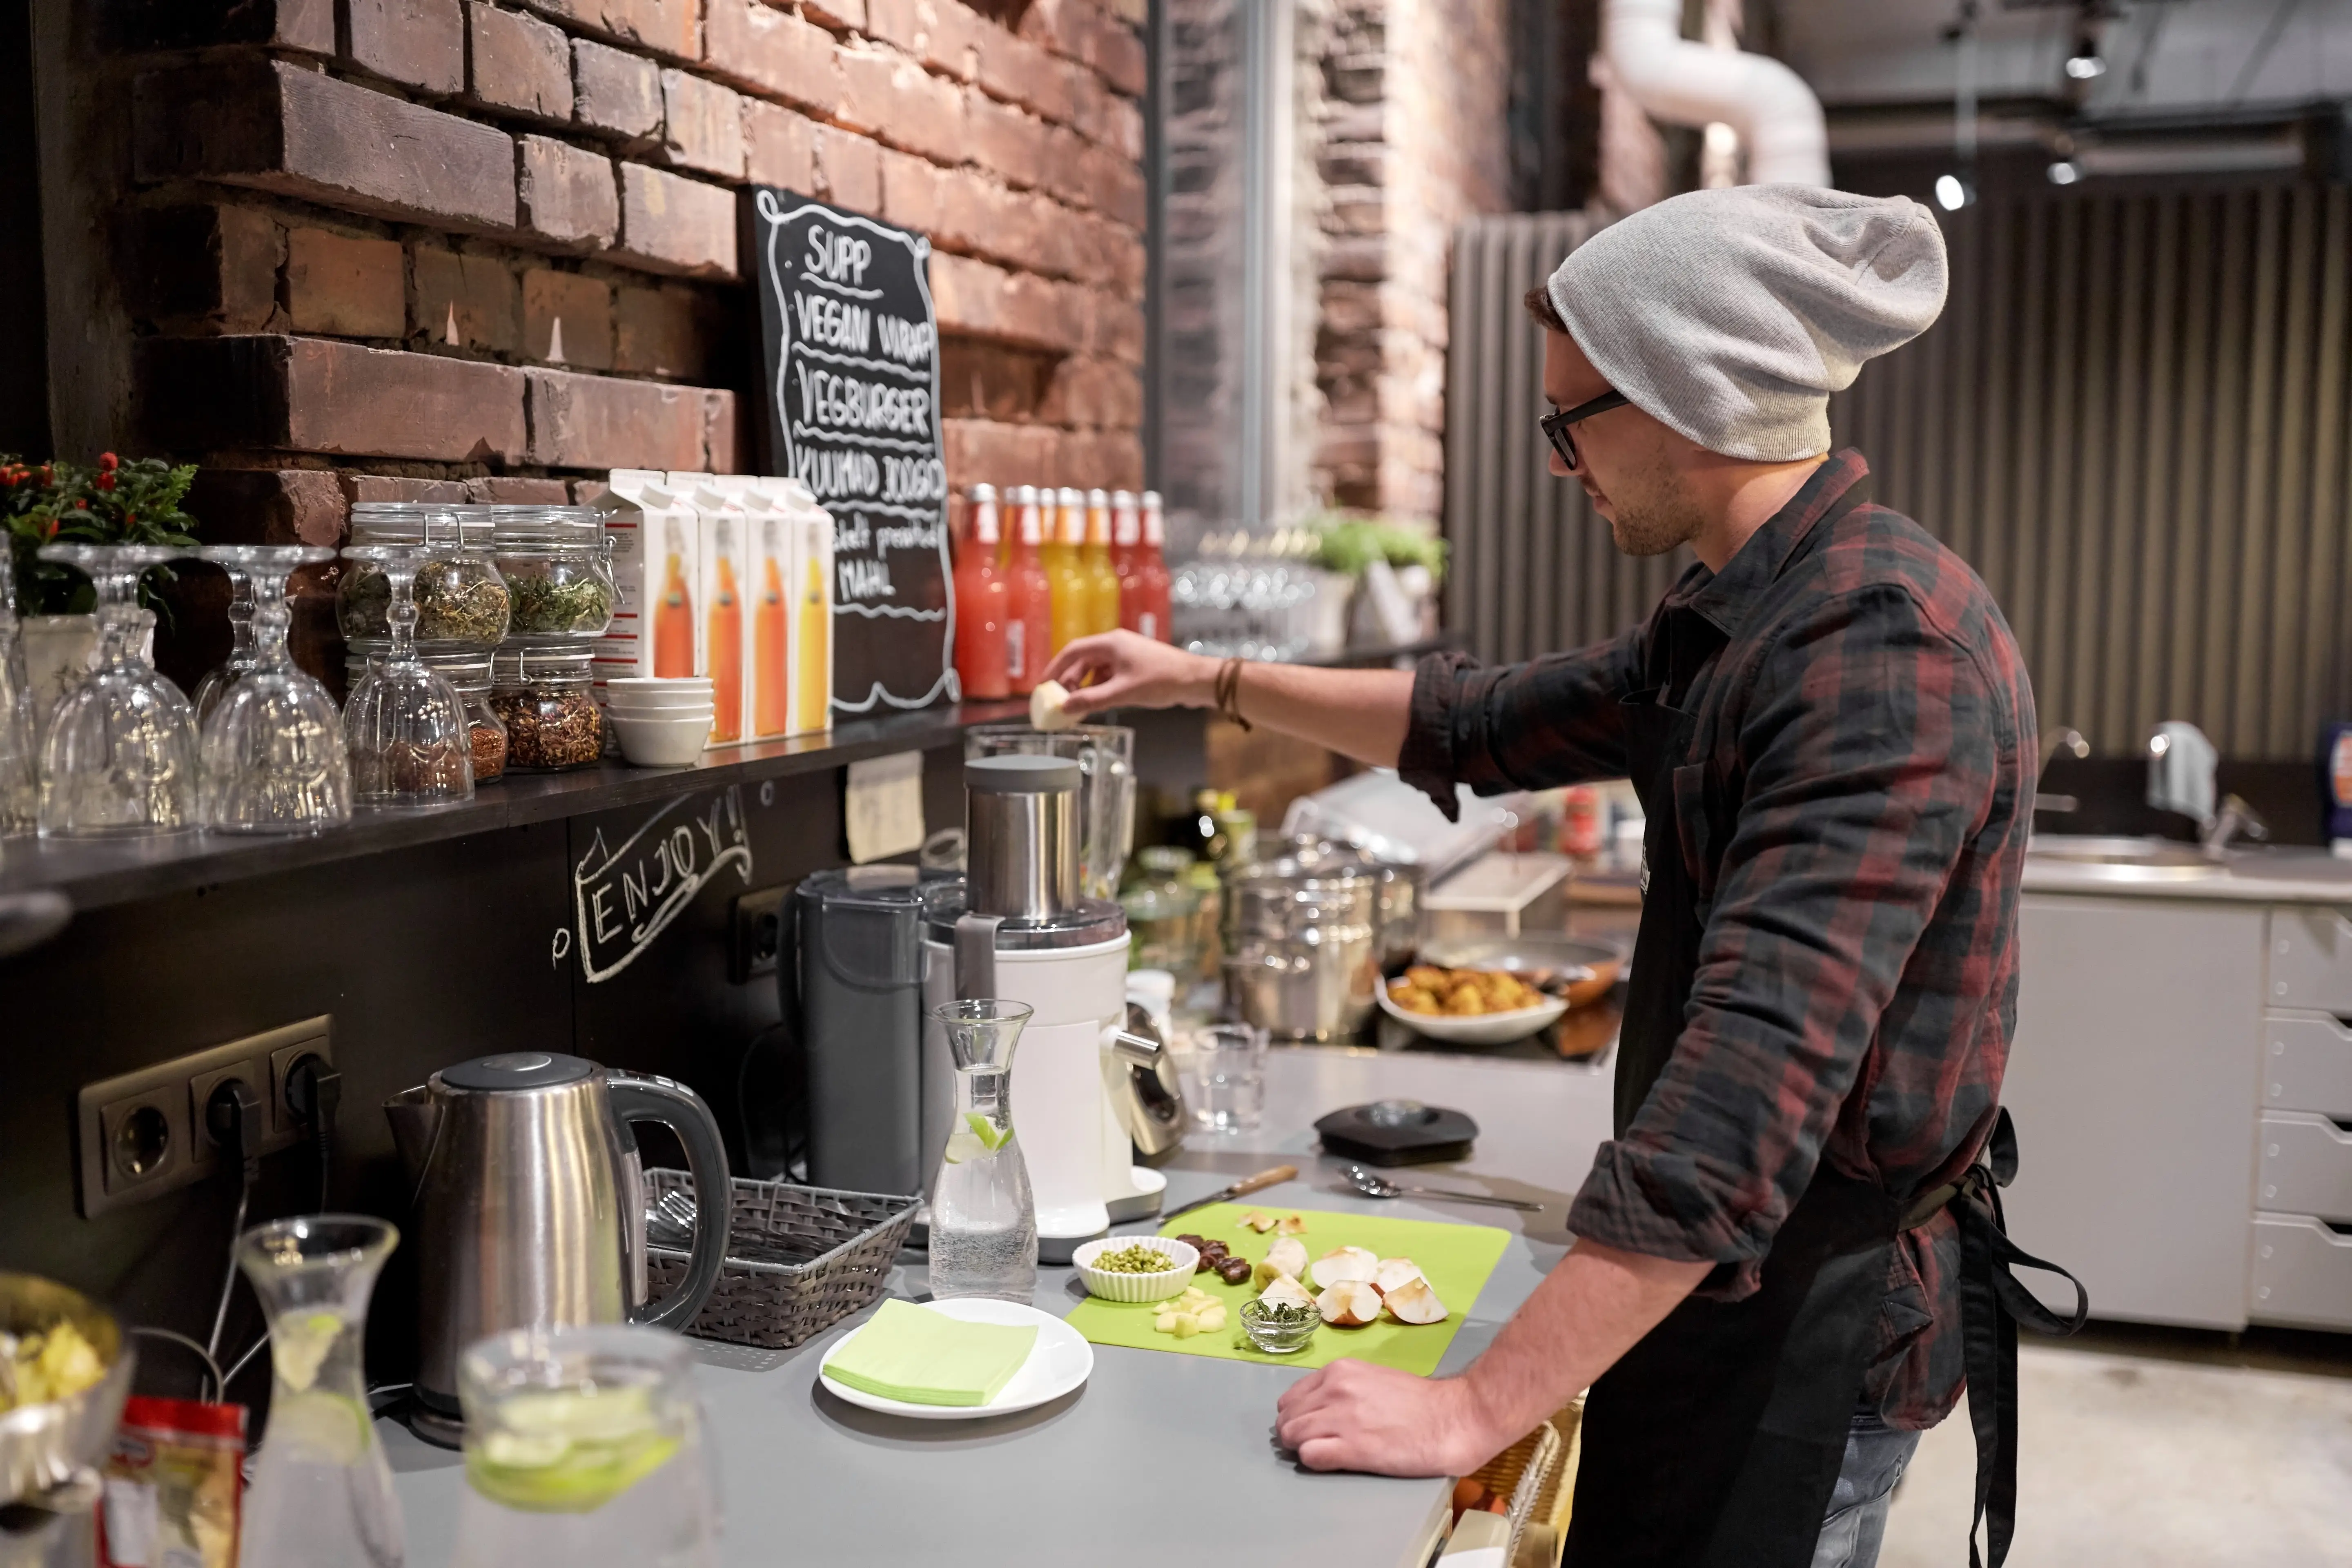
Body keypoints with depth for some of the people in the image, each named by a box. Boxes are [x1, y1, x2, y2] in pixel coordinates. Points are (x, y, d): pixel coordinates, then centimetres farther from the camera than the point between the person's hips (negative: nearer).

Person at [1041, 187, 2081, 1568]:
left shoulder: (1882, 648, -26)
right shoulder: (1737, 621, 7)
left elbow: (1748, 1093, -33)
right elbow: (1486, 725, 19)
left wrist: (1477, 1409, -32)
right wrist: (1209, 682, 18)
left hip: (1812, 1311, -9)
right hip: (1707, 1269, 9)